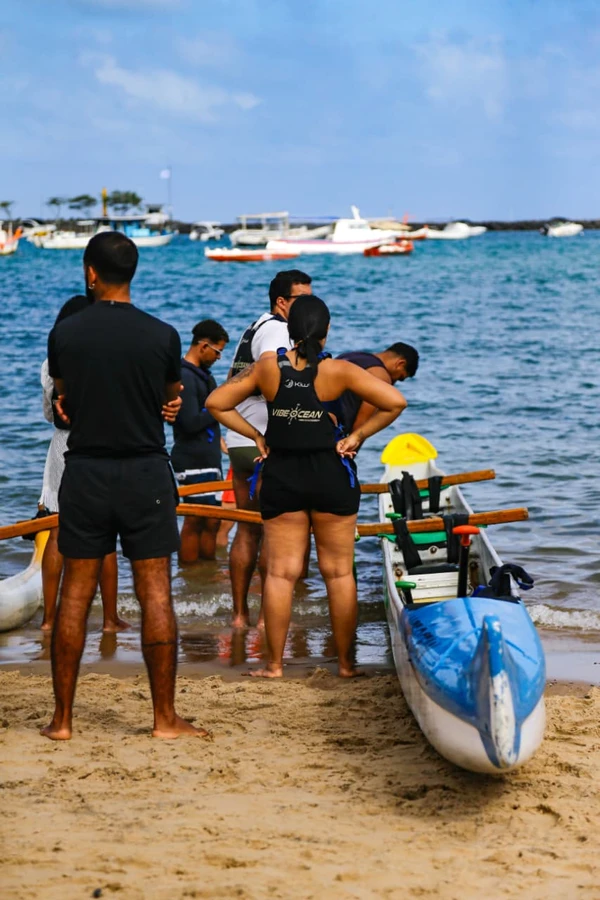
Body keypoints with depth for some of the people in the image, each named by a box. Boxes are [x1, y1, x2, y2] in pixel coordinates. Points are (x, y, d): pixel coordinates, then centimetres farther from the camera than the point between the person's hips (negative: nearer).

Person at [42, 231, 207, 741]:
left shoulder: (65, 334, -3)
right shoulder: (162, 336, -6)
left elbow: (63, 403, 10)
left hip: (84, 472, 1)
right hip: (146, 473, -1)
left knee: (75, 594, 7)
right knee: (156, 593, 3)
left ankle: (63, 718, 11)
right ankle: (165, 718, 6)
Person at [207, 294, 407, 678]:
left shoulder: (267, 367, -4)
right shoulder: (338, 371, -11)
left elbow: (216, 403, 1)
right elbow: (395, 402, -14)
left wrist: (256, 435, 3)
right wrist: (358, 435, -5)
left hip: (280, 476, 2)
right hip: (331, 476, -2)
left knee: (280, 572, 7)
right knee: (339, 573, 8)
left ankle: (275, 664, 10)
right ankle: (345, 663, 13)